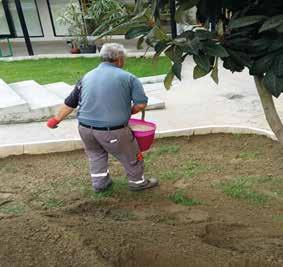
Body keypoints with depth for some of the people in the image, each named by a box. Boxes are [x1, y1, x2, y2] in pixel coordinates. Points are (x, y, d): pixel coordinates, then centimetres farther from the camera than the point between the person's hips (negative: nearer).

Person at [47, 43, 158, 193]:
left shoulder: (87, 76, 8)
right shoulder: (127, 77, -6)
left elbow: (70, 103, 11)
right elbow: (141, 104, -9)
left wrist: (56, 120, 23)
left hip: (85, 128, 5)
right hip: (112, 130, -5)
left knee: (96, 154, 29)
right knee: (130, 156, 17)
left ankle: (100, 183, 37)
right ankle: (137, 182, 35)